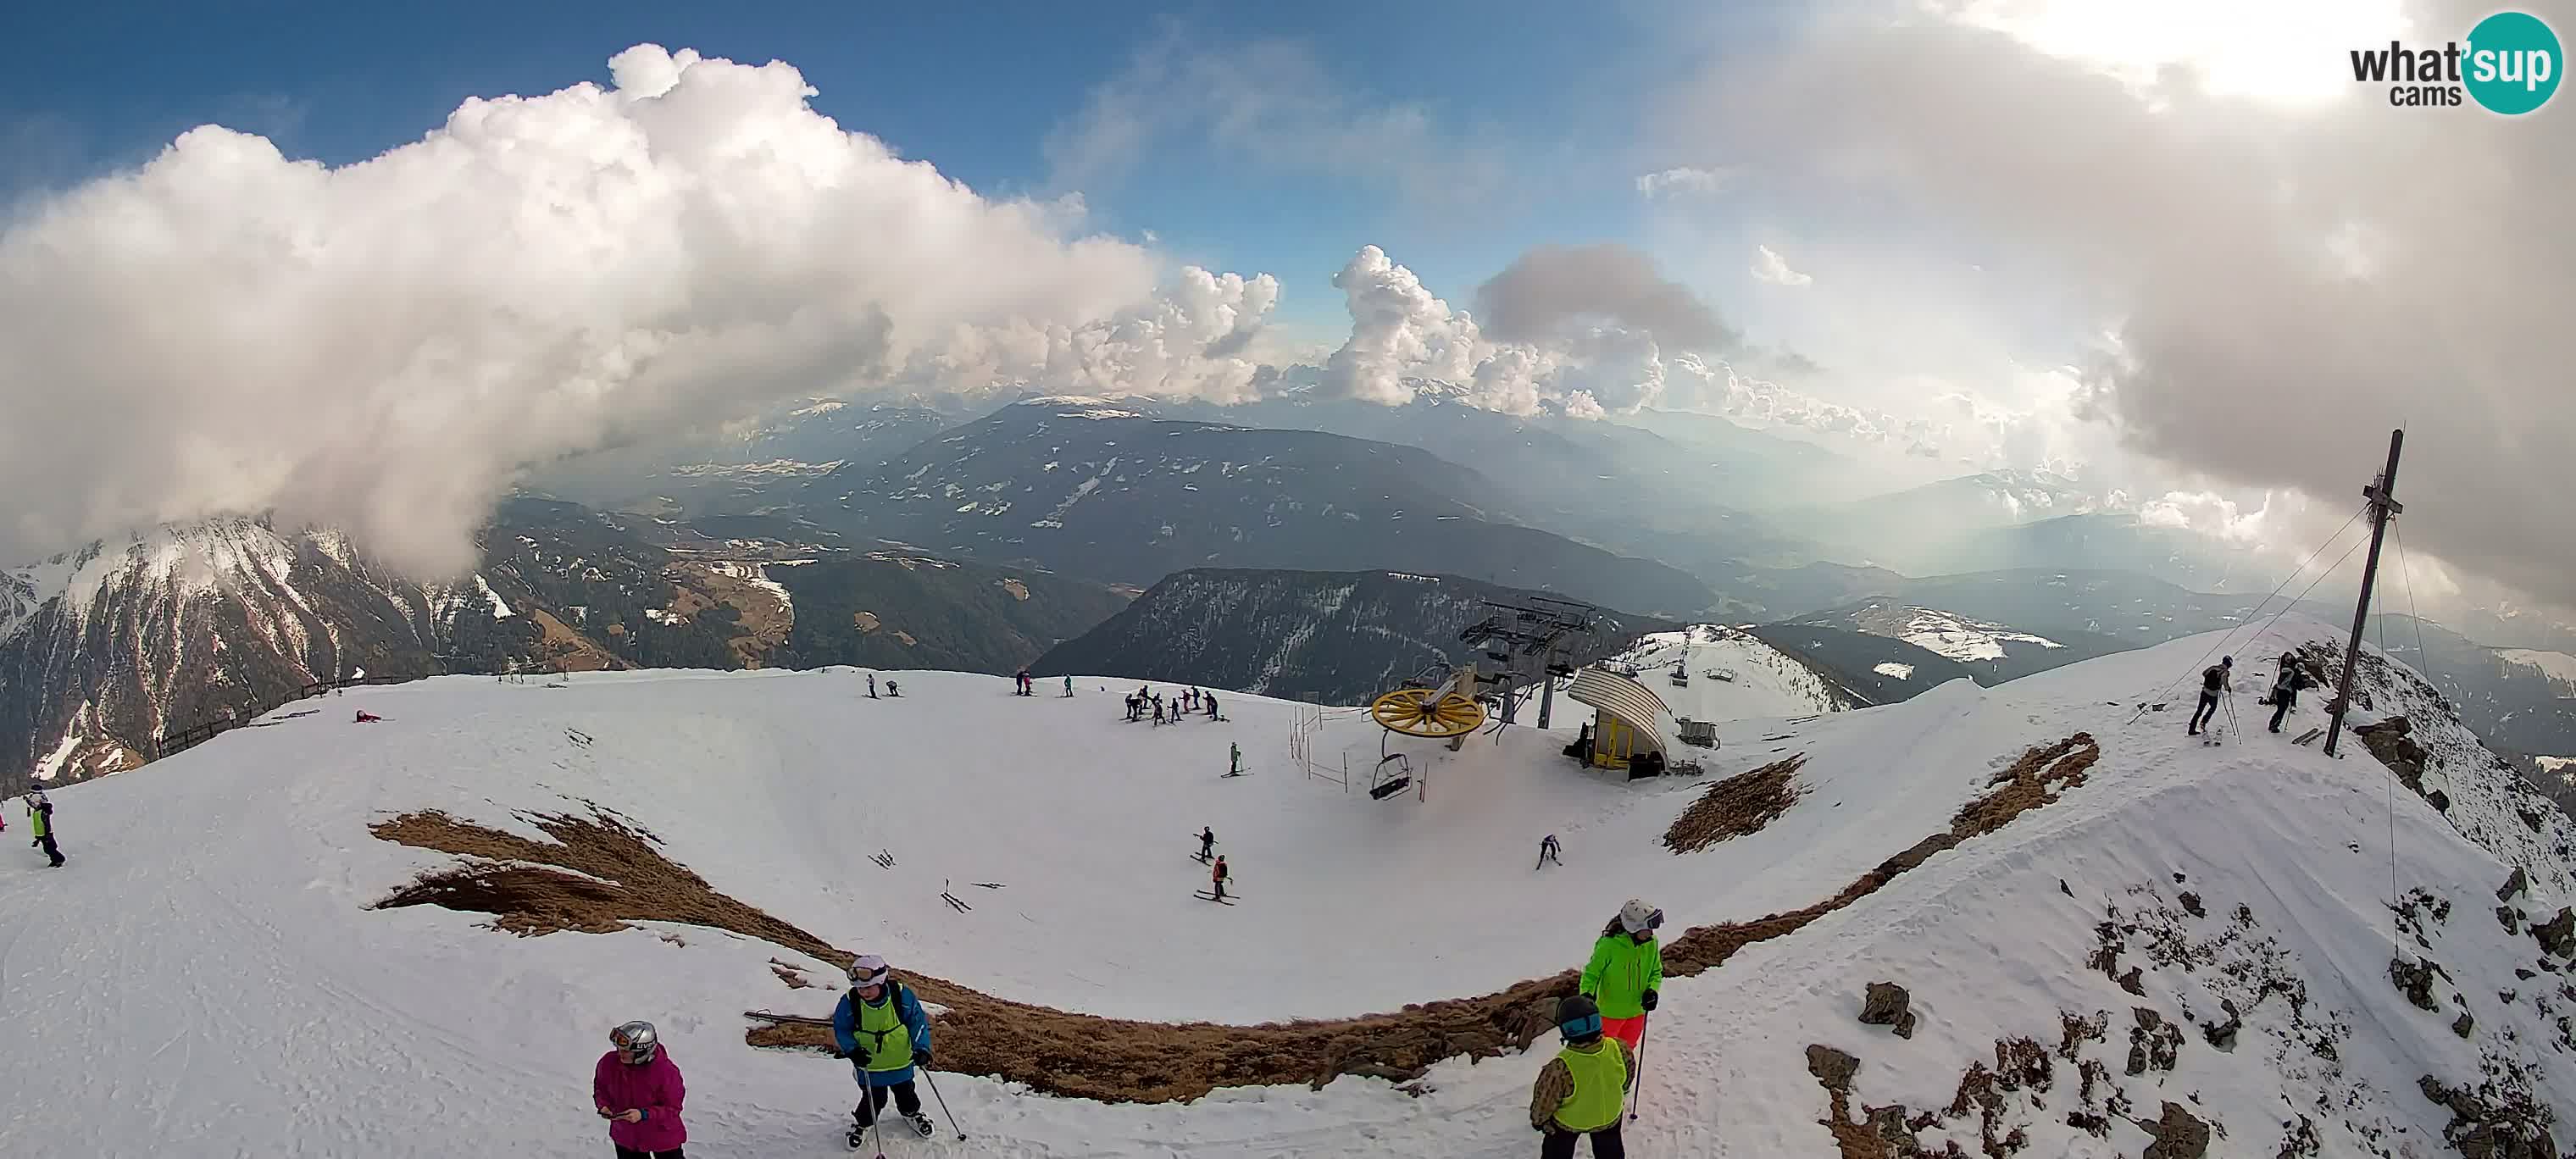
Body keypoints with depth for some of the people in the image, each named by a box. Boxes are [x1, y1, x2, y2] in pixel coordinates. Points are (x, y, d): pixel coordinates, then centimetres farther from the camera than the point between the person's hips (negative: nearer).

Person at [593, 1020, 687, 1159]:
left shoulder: (666, 1072, -30)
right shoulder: (609, 1063, -18)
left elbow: (672, 1108, -20)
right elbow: (600, 1088, 4)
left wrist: (643, 1114, -33)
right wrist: (603, 1105, -16)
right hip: (626, 1136, 4)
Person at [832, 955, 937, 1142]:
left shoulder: (902, 995, -23)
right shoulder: (849, 1002, -22)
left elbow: (917, 1021, -10)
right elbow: (841, 1029, -6)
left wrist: (921, 1048, -19)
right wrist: (852, 1050, -21)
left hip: (901, 1061, 1)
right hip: (869, 1064, -1)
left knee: (905, 1093, 22)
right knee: (874, 1100, 8)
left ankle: (912, 1113, 52)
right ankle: (861, 1123, 39)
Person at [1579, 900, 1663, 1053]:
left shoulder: (1651, 944, -11)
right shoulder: (1609, 944, -26)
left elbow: (1656, 972, 6)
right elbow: (1592, 972, -15)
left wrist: (1652, 990, -12)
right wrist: (1586, 994, -32)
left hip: (1636, 1011, 5)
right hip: (1610, 1012, -4)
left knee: (1627, 1050, 23)